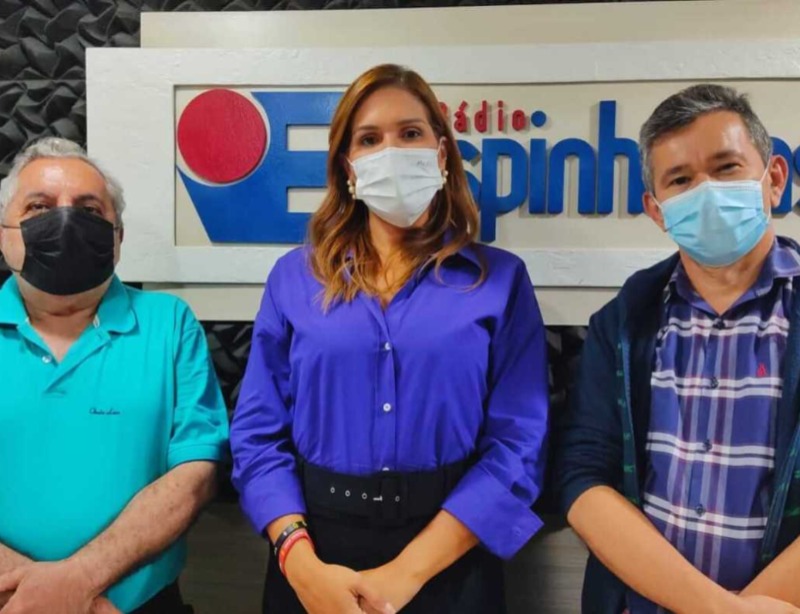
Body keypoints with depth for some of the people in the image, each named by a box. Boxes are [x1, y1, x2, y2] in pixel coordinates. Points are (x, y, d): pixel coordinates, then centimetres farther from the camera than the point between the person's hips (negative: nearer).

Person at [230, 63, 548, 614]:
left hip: (448, 566, -1)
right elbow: (258, 432, -1)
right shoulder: (295, 276, 1)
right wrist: (301, 561, -14)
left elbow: (518, 444, -9)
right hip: (319, 554, 2)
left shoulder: (500, 279, -3)